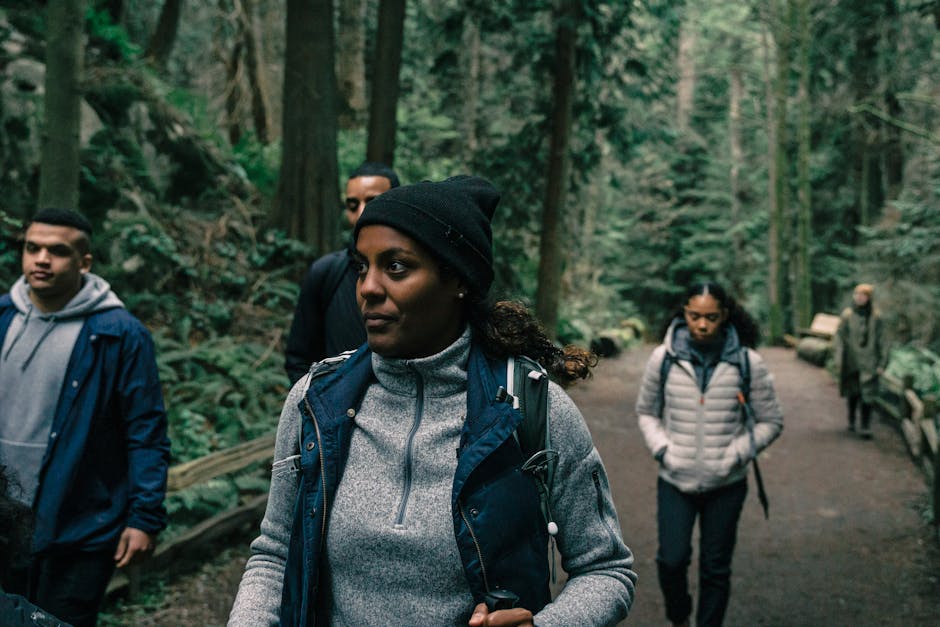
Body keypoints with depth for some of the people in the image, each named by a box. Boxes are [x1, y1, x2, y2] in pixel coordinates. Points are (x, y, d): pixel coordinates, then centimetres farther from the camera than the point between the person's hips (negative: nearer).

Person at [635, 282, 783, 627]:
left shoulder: (747, 362, -6)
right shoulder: (663, 358, -4)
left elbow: (770, 421, 4)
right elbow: (646, 411, 10)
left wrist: (737, 455, -8)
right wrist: (662, 449, -5)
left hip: (726, 484, 0)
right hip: (675, 481, 0)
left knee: (715, 568, 8)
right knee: (672, 559, -6)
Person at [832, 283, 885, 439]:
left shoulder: (875, 316, -2)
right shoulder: (847, 315, -4)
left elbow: (881, 340, 3)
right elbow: (839, 338, -1)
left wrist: (881, 363, 1)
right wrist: (838, 361, -5)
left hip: (868, 362, -1)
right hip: (851, 361, 1)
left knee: (867, 394, -7)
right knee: (852, 392, 13)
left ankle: (865, 427, -3)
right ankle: (851, 420, 33)